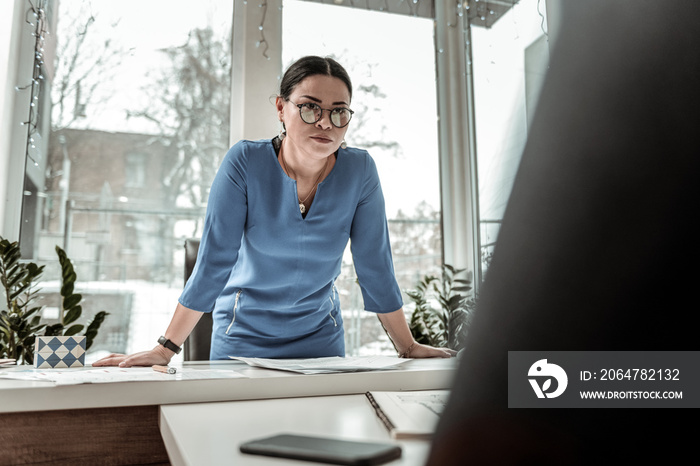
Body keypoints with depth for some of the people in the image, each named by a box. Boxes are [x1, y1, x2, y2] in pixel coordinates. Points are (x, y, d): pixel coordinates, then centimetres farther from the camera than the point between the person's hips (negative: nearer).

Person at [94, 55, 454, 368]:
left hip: (321, 338, 2)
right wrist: (166, 349, -18)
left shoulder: (359, 171, -14)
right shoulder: (245, 162, -19)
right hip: (243, 335, -1)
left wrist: (408, 348, -4)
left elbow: (375, 266, -8)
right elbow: (214, 261, -18)